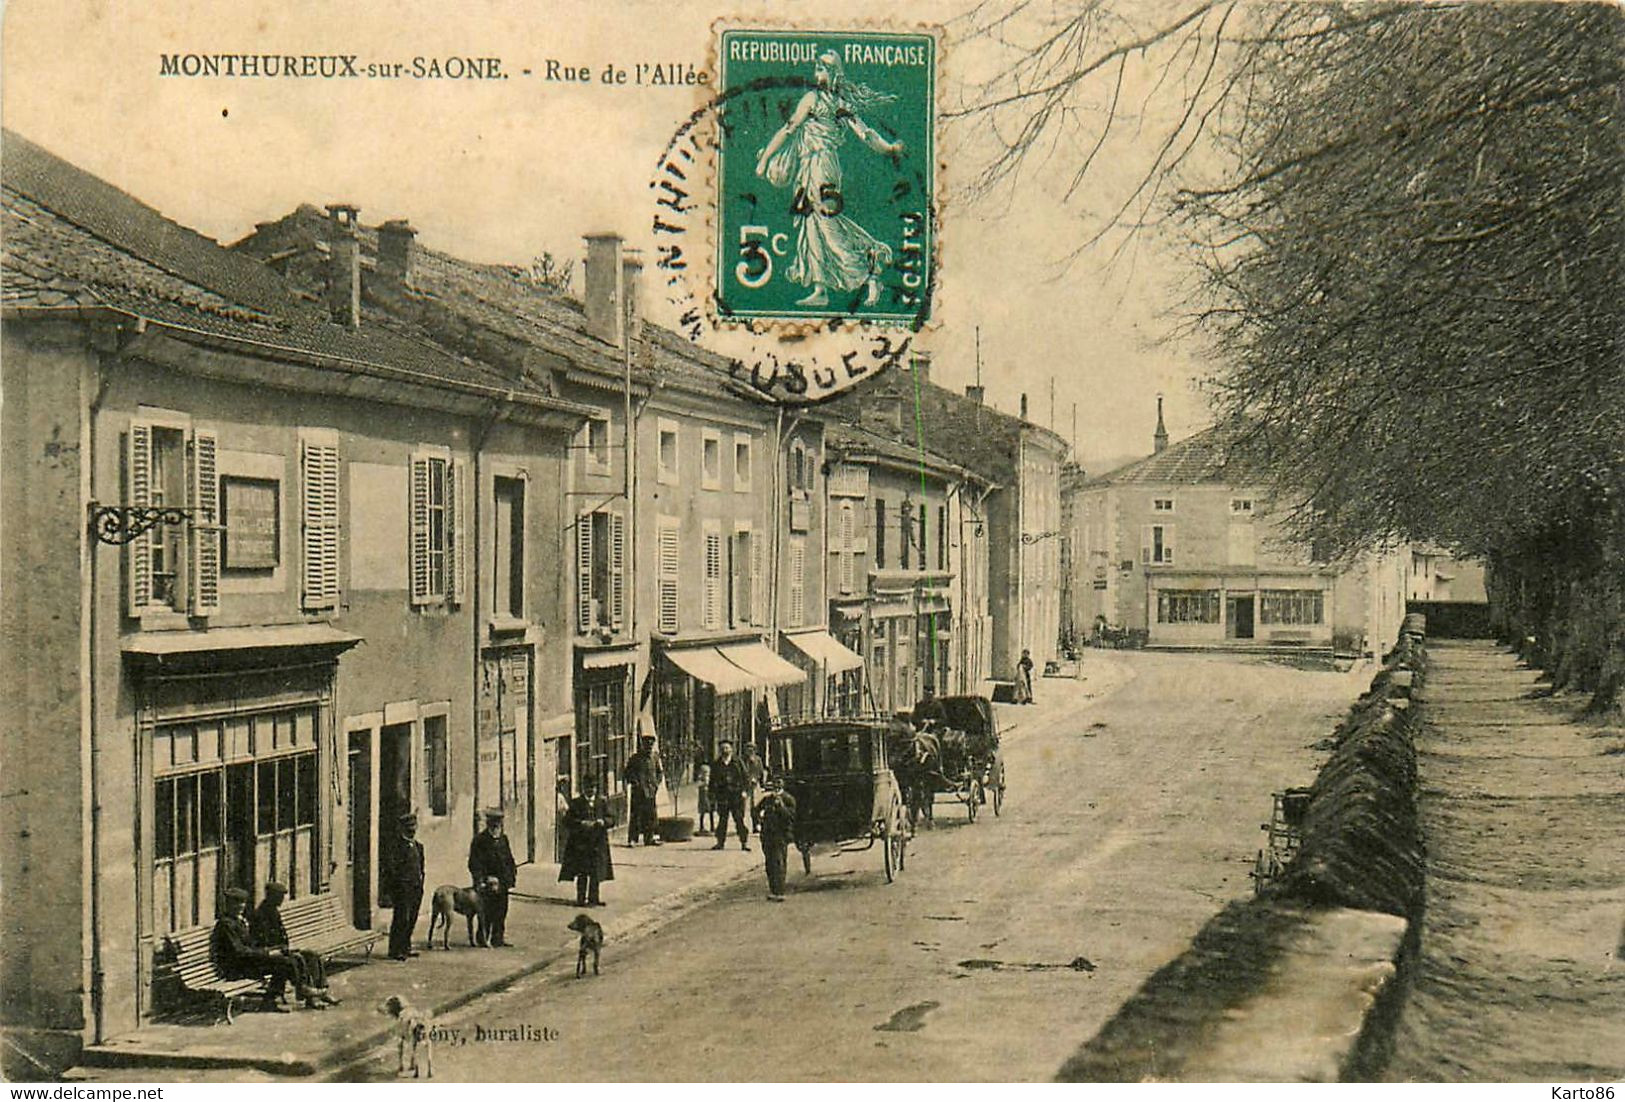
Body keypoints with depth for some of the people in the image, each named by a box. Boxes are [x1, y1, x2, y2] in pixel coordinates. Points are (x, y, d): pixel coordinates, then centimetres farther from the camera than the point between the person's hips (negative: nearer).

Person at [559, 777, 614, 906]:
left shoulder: (602, 802, 9)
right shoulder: (576, 803, 2)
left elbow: (611, 819, 7)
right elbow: (567, 821, -4)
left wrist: (603, 822, -13)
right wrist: (581, 823, -18)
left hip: (598, 842, 2)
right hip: (580, 843, -2)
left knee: (596, 873, 6)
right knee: (582, 873, 0)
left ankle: (593, 899, 16)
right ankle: (581, 899, 6)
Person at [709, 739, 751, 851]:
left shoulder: (738, 762, 6)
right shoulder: (716, 764, 10)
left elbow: (746, 777, 7)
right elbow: (712, 781, 14)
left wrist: (745, 790, -5)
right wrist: (712, 797, 9)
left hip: (737, 795, -2)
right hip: (722, 796, 2)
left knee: (739, 819, -4)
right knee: (722, 820, 2)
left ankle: (744, 842, 2)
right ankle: (720, 842, 10)